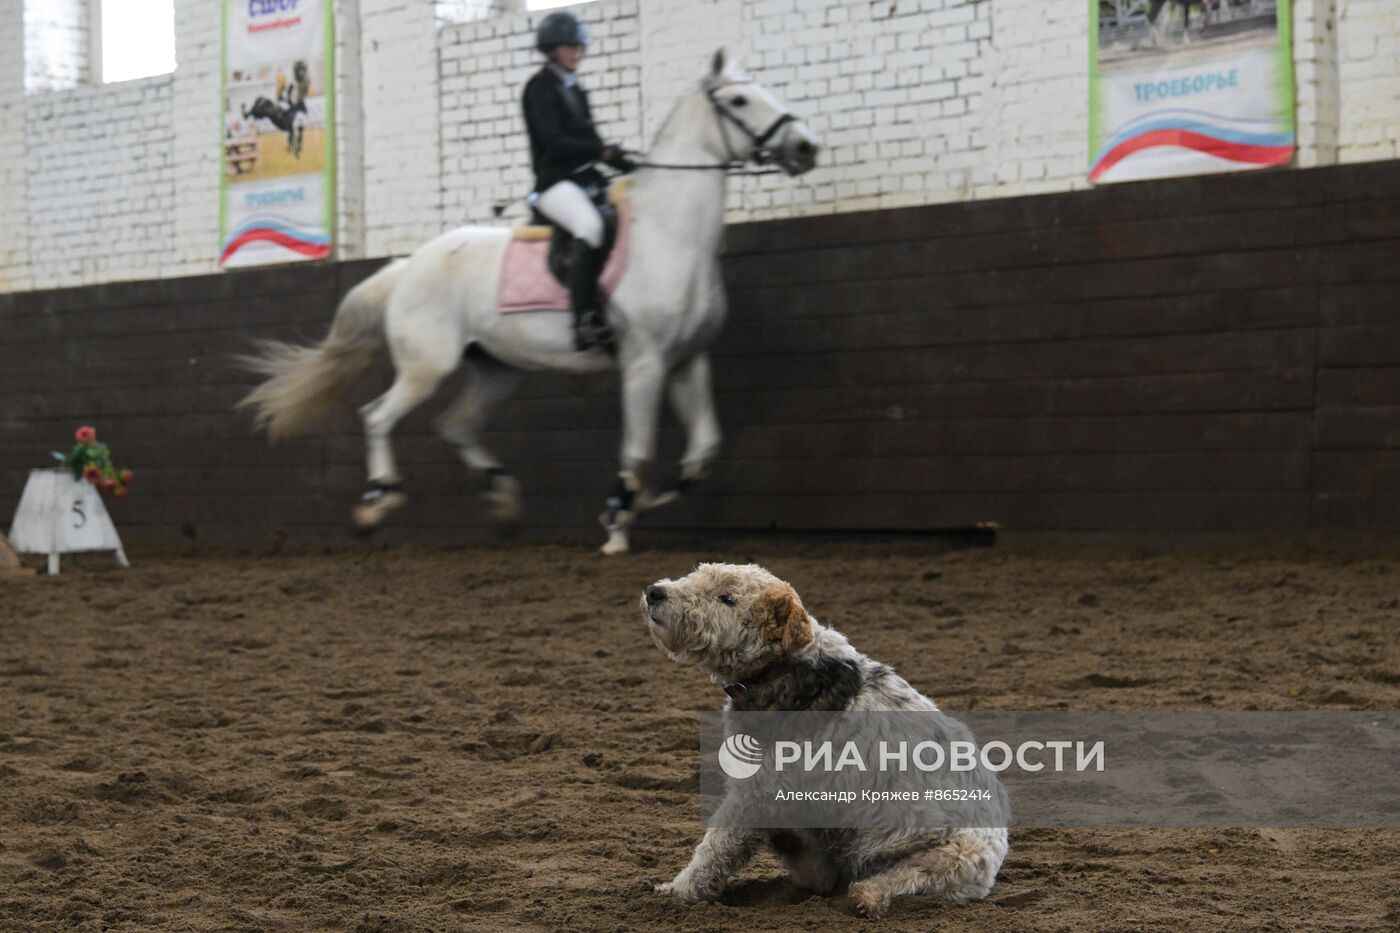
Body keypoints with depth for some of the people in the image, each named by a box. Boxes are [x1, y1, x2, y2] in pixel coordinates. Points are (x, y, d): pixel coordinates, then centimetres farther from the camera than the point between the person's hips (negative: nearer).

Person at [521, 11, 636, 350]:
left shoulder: (575, 90, 20)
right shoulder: (540, 87, -3)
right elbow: (552, 142, -14)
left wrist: (629, 165, 8)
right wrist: (601, 151, -23)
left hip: (587, 181, 9)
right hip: (555, 182, -9)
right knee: (590, 225, -35)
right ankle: (586, 320, -44)